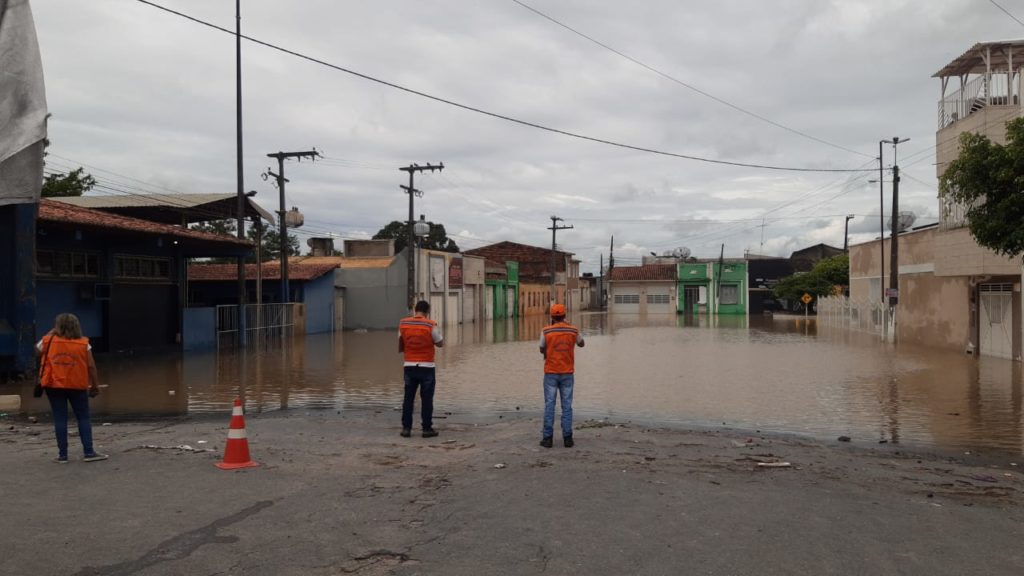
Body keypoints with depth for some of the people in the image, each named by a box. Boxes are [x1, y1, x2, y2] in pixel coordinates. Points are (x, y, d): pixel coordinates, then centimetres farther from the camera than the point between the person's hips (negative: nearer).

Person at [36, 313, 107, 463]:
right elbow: (91, 366, -3)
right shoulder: (83, 344, -1)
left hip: (54, 386, 1)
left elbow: (37, 351, 20)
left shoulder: (49, 341, -1)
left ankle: (62, 455, 5)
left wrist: (51, 333, 19)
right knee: (83, 418, 6)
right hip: (77, 386, 0)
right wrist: (95, 385, 5)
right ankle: (89, 452, 2)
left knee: (60, 419, 4)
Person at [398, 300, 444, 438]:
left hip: (409, 366, 3)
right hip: (426, 367, -3)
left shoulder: (403, 324, 0)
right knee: (427, 399, 4)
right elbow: (440, 343, 1)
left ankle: (406, 428, 11)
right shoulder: (431, 325, -11)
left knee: (408, 398, 10)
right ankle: (427, 429, 7)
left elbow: (400, 347, 7)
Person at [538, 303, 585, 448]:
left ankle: (547, 438, 3)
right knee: (567, 406, 6)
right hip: (567, 373, 1)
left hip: (551, 373, -1)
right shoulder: (573, 330, -1)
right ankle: (567, 438, 5)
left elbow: (542, 350, 8)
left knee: (549, 406, 4)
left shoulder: (546, 331, -7)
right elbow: (581, 344, 21)